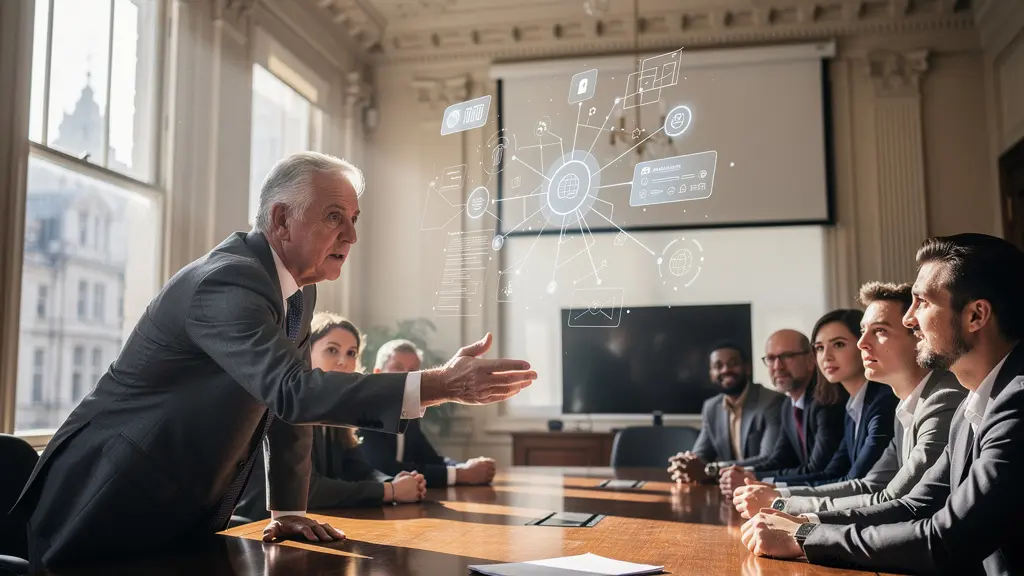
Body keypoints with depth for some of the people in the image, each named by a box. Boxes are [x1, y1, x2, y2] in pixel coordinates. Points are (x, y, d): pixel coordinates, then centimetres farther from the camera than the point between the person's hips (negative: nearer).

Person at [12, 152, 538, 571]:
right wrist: (440, 386, -45)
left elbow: (288, 400, 10)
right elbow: (290, 390, -41)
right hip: (111, 504, -8)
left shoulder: (298, 290, 2)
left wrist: (289, 509, 5)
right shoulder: (225, 281, -26)